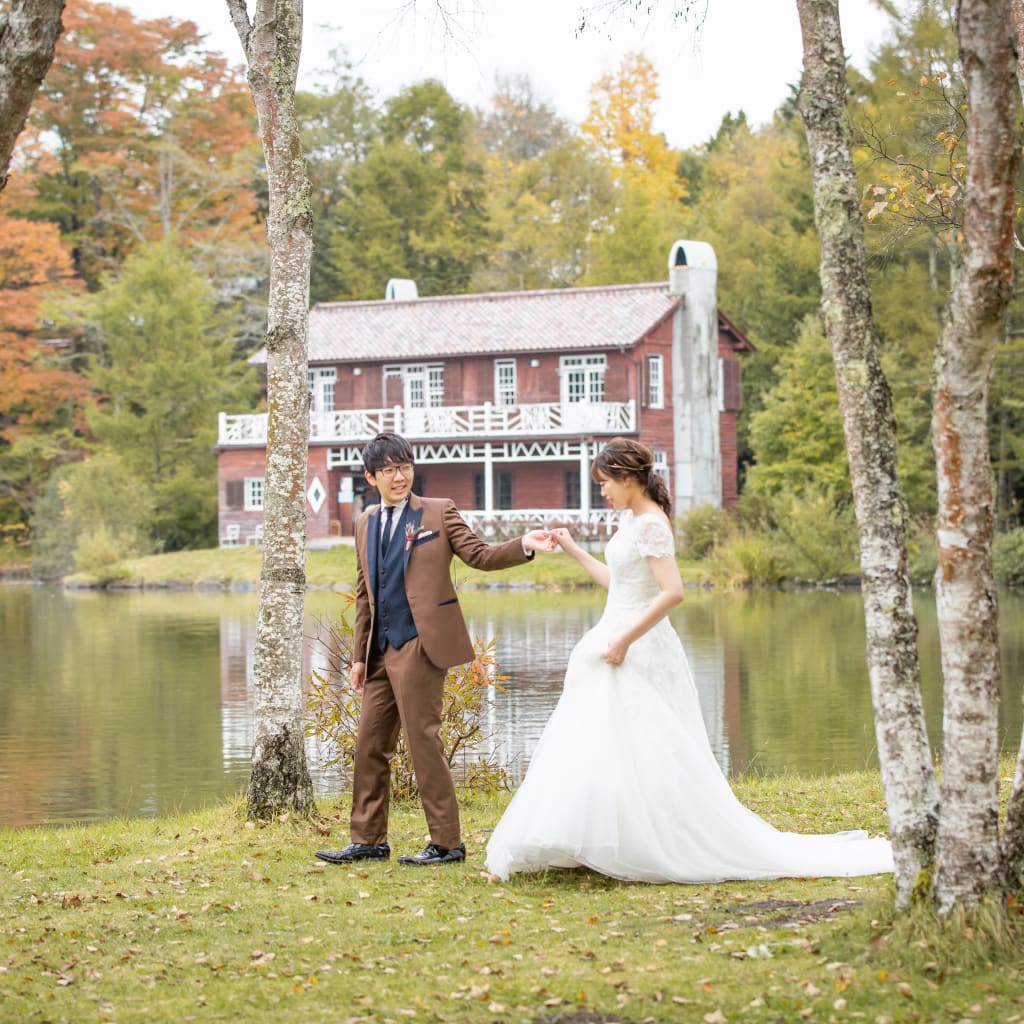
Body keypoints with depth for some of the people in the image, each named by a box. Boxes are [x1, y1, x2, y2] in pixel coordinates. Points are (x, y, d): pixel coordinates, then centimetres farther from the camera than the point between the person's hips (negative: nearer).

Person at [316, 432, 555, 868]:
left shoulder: (438, 512, 0)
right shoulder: (365, 523, 15)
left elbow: (479, 555, -4)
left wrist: (524, 546, -22)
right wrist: (359, 656, 16)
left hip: (419, 646, -6)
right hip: (381, 651, 6)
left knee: (423, 742, -5)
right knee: (369, 744, 9)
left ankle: (446, 843, 3)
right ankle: (368, 840, 19)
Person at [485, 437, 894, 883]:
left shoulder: (651, 524, -16)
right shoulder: (631, 519, 12)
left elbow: (672, 592, -25)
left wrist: (624, 641, -23)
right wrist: (573, 550, 24)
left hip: (638, 649, -10)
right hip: (617, 639, 10)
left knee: (642, 754, -8)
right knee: (599, 752, 9)